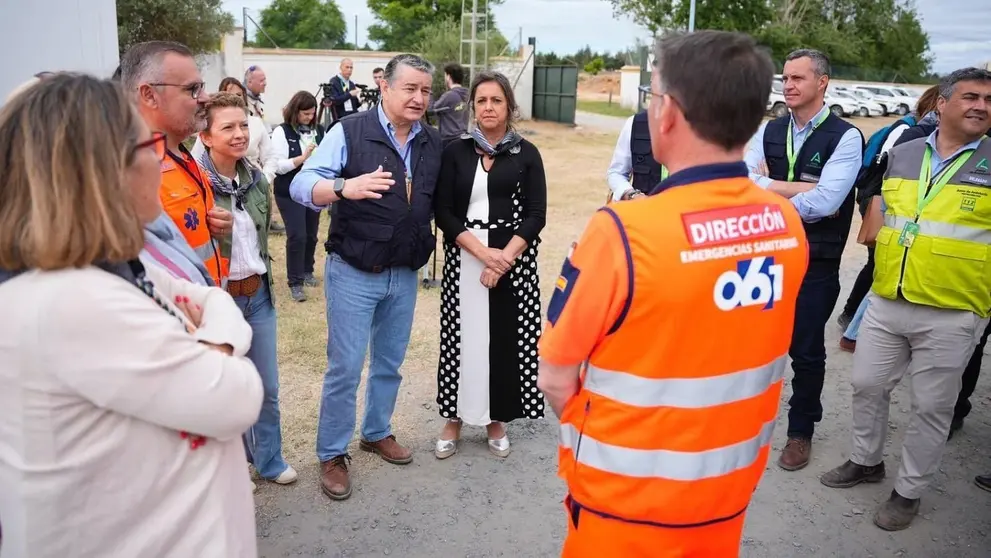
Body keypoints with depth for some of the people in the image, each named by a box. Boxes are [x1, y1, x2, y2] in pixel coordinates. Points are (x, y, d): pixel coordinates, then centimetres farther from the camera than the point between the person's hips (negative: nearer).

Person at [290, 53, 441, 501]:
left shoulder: (433, 143, 5)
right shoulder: (350, 132, -11)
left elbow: (436, 200, 17)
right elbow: (301, 184, -20)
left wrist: (428, 241, 3)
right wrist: (345, 187, -37)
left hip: (405, 275, 5)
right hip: (354, 273, -5)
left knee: (390, 363, 17)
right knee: (345, 367, 0)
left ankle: (377, 432, 37)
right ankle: (332, 454, 17)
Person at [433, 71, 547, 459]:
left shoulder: (526, 154, 3)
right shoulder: (455, 152, 4)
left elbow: (536, 215, -4)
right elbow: (443, 212, -2)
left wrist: (504, 258, -16)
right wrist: (482, 252, -15)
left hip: (514, 257, 0)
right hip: (464, 257, 0)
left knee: (505, 336, 5)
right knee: (464, 335, 4)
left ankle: (496, 419, 21)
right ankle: (455, 418, 19)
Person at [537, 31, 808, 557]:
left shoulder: (624, 230, -26)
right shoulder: (787, 223, -8)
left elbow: (556, 379, -16)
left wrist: (590, 437, 3)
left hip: (628, 497, -4)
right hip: (731, 489, 5)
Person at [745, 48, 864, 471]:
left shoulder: (845, 137, -9)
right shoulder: (768, 131, 4)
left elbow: (826, 202, -21)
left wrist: (769, 190, -11)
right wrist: (798, 191, -18)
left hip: (814, 264, -3)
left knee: (806, 352, 10)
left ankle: (801, 430, 30)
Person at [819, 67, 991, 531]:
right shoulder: (902, 154, 6)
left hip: (951, 315, -4)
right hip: (886, 304, 4)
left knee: (931, 408, 8)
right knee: (867, 386, 15)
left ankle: (909, 490, 25)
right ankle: (866, 461, 37)